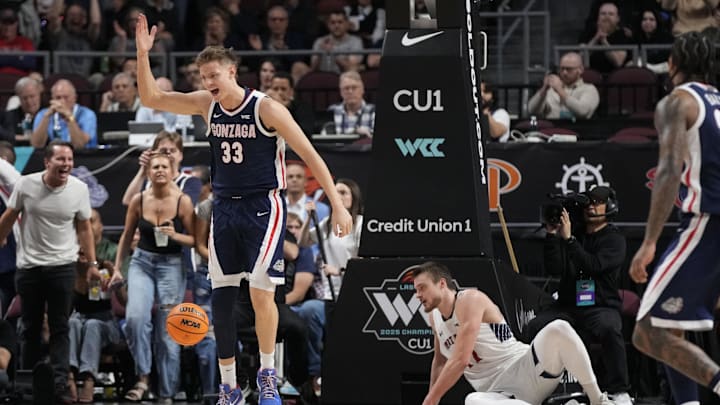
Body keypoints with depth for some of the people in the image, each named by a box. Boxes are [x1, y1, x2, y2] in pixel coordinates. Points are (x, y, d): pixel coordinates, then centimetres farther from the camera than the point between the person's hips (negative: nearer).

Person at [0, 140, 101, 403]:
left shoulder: (79, 189, -6)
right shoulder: (26, 185, -8)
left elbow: (84, 228, 4)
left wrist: (92, 263, 3)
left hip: (62, 266, 0)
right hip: (29, 265, 1)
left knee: (60, 329, -4)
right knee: (31, 327, 10)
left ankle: (59, 384, -9)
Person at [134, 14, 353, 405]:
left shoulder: (266, 108, -13)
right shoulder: (206, 105, 3)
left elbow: (310, 156, -11)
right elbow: (151, 98, 6)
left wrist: (337, 205, -15)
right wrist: (143, 54, -9)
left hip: (264, 207, -5)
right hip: (225, 208, 5)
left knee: (261, 292, -16)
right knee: (220, 300, 2)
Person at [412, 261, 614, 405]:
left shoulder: (470, 300, -10)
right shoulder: (435, 318, 15)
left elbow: (460, 360, -18)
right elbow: (440, 362, 31)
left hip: (525, 371, -4)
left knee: (558, 329, -36)